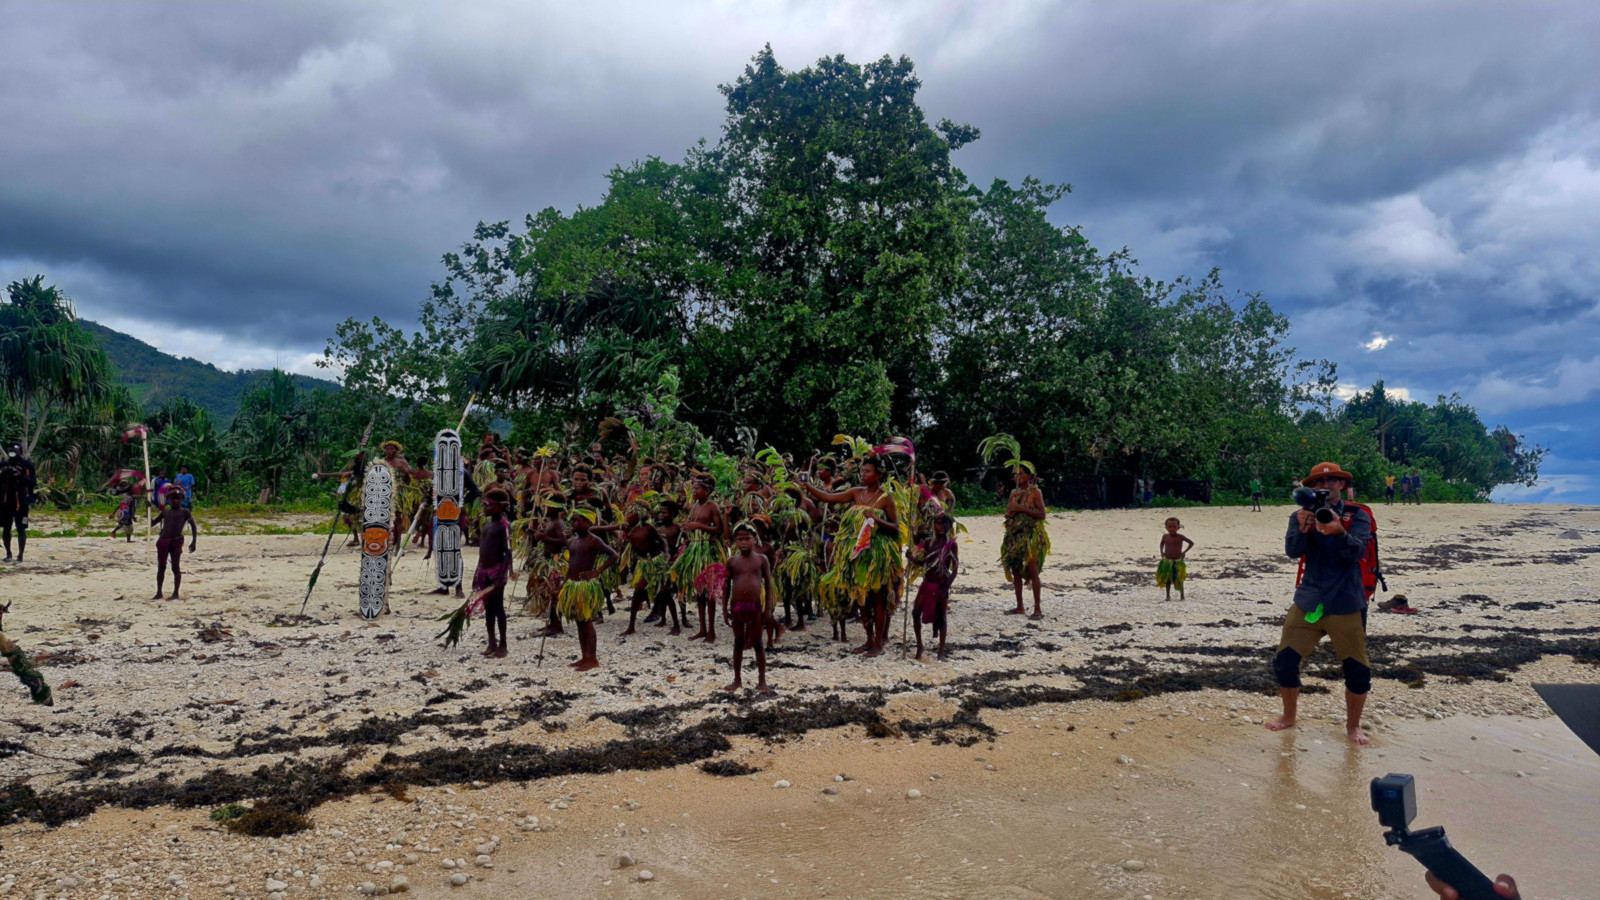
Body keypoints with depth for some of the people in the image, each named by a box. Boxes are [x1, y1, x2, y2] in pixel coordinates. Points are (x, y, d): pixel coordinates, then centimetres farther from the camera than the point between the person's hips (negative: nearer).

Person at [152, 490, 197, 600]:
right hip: (163, 541, 5)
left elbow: (193, 526, -2)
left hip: (176, 541, -5)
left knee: (175, 567, -1)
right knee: (161, 567, 8)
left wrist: (193, 542, -10)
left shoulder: (184, 512, 2)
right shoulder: (165, 512, 15)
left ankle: (175, 593, 5)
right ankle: (159, 593, 16)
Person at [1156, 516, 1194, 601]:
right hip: (1167, 561, 3)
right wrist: (1162, 551, 9)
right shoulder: (1165, 536, 1)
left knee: (1179, 579, 0)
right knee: (1167, 579, 5)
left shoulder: (1180, 537, -8)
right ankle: (1168, 595, 14)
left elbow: (1191, 543, 0)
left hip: (1178, 561, -3)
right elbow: (1162, 543, 23)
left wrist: (1184, 551, -5)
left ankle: (1182, 595, 14)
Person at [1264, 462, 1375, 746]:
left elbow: (1357, 552, -18)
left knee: (1357, 670, 3)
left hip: (1346, 605, -2)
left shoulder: (1358, 516, -2)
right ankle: (1289, 716, 21)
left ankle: (1353, 725, 25)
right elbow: (1292, 550, -12)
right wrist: (1303, 528, -32)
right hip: (1308, 602, 2)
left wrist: (1338, 532, -38)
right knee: (1284, 660, -1)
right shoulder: (1302, 516, 4)